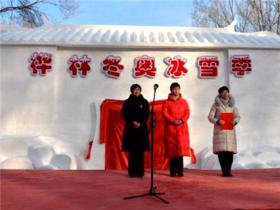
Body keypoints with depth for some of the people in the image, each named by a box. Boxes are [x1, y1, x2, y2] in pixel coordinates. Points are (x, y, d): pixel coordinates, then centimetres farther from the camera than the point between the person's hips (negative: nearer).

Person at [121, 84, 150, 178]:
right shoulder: (127, 102, 7)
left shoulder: (144, 102, 8)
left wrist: (140, 123, -13)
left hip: (142, 128, 0)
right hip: (130, 129, 0)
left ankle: (140, 171, 4)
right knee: (132, 151, -2)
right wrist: (132, 122, -14)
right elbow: (124, 114, -1)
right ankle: (132, 172, 4)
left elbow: (147, 114, 1)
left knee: (140, 151, -2)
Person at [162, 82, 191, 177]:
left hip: (182, 128, 2)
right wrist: (173, 120, -17)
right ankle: (173, 171, 3)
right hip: (170, 128, -1)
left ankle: (180, 171, 0)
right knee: (172, 149, -2)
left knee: (181, 149, -4)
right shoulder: (167, 102, 7)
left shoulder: (184, 102, 13)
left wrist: (182, 120, -13)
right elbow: (164, 113, -4)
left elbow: (187, 113, 5)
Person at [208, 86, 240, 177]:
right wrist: (218, 121, -21)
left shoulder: (232, 104, 9)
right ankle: (223, 170, 0)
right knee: (221, 150, -7)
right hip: (219, 129, -2)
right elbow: (210, 117, -3)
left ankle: (228, 170, 3)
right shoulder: (216, 104, 1)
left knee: (230, 150, -5)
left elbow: (237, 116, 9)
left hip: (230, 130, 2)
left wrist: (235, 121, -14)